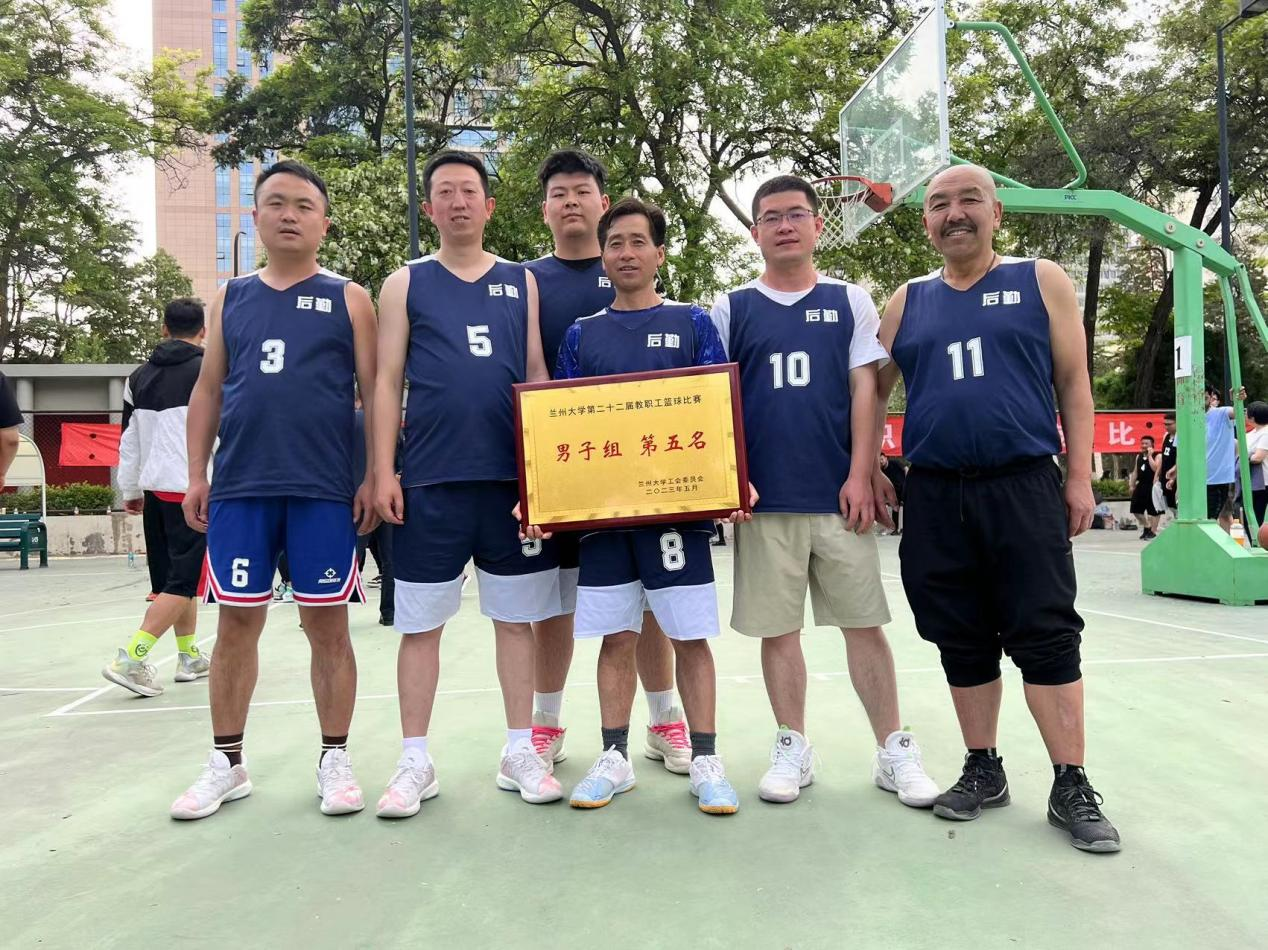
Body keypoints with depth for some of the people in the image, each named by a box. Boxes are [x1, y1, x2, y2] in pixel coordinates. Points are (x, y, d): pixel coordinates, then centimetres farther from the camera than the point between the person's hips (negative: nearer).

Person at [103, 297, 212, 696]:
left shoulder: (140, 376, 11)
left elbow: (129, 440, 15)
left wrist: (130, 490, 22)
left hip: (155, 488, 7)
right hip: (194, 490, -7)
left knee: (172, 576, 17)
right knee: (183, 581, -3)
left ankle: (189, 657, 25)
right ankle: (130, 658, -11)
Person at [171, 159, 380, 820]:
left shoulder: (348, 299, 5)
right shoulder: (231, 299, 13)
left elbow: (376, 392, 1)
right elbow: (208, 392, 14)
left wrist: (375, 478, -6)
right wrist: (197, 477, 6)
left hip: (324, 490, -3)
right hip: (239, 488, 3)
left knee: (327, 623, 4)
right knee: (237, 622, 7)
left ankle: (334, 759, 17)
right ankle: (227, 763, 22)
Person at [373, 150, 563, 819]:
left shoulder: (521, 282, 12)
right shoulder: (406, 284, 8)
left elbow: (538, 378, 10)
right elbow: (387, 383, 4)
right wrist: (384, 473, -5)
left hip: (512, 477, 2)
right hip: (429, 481, -1)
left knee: (516, 616, 8)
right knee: (420, 622, 5)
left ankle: (519, 752, 21)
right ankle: (414, 762, 18)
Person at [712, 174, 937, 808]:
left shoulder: (850, 302, 9)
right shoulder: (731, 310, 8)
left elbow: (865, 390, 3)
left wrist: (859, 476, -6)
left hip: (838, 493, 0)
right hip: (763, 498, 1)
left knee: (863, 622, 4)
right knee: (777, 627, 7)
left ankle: (894, 751, 17)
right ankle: (792, 748, 21)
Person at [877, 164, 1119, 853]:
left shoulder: (1041, 283, 7)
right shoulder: (907, 302, 12)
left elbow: (1074, 383, 5)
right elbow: (873, 389, 16)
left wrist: (1080, 475, -2)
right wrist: (868, 469, 7)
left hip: (1024, 487, -2)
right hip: (935, 497, 3)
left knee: (1047, 636, -3)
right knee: (962, 641, 9)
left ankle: (1071, 788, 9)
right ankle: (983, 771, 23)